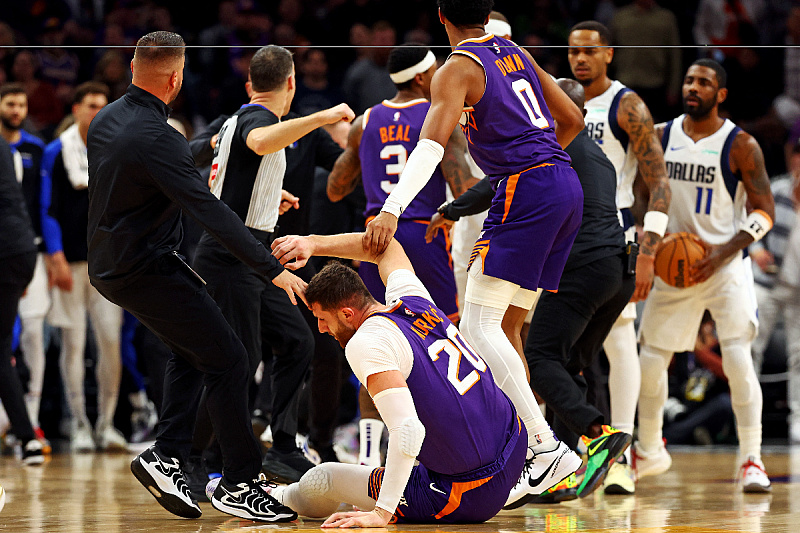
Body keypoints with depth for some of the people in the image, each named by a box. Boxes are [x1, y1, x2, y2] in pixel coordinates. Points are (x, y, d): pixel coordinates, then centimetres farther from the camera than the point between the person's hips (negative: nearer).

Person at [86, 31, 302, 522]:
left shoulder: (105, 120, 5)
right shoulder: (158, 139, -24)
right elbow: (209, 210, -29)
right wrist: (271, 268, -29)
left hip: (111, 263, 10)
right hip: (149, 272, -10)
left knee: (193, 351, 22)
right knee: (228, 360, -5)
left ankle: (167, 454, 11)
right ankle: (239, 485, -4)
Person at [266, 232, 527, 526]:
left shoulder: (366, 343, -18)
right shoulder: (413, 299, 4)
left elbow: (408, 430, -29)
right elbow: (386, 247, 26)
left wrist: (381, 513, -29)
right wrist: (313, 243, 18)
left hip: (463, 500, -7)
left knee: (321, 478, 8)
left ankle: (278, 498, 42)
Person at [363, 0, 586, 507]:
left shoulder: (457, 70, -3)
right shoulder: (517, 53, 20)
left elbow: (432, 144, -19)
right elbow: (573, 119, 27)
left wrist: (392, 210, -28)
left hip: (525, 189, -8)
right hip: (567, 186, 8)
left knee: (478, 326, -12)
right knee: (505, 327, 14)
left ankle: (547, 448, -24)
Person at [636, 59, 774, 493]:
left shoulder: (740, 145, -9)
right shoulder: (659, 137, 2)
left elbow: (764, 212, -9)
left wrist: (721, 254, -20)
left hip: (725, 264, -4)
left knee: (738, 359, -18)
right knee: (650, 359, 6)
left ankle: (751, 460, -10)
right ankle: (649, 450, 27)